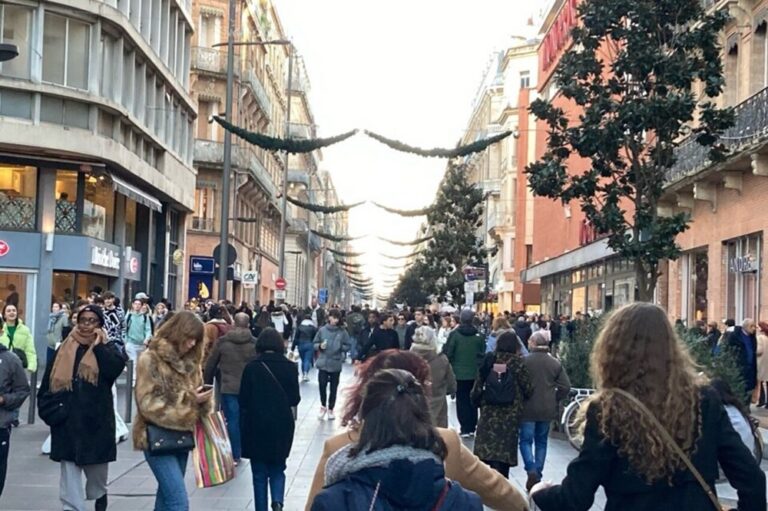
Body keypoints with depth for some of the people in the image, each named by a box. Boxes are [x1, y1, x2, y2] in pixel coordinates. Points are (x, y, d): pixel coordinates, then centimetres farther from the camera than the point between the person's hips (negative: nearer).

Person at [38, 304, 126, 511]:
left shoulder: (107, 349, 2)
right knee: (70, 478, -1)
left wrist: (98, 345, -14)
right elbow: (47, 382, 7)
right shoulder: (64, 350, 6)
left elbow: (116, 367, -19)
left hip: (96, 422, -1)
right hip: (67, 423, 1)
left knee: (97, 474, 15)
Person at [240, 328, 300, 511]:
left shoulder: (251, 367, -8)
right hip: (281, 425, 1)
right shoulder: (290, 367, -5)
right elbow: (295, 399, -1)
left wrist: (243, 426, 5)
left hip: (256, 426, -1)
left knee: (259, 473, 11)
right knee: (277, 469, 16)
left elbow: (244, 400, -6)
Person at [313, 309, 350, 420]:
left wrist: (340, 347, -18)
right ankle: (323, 406, 17)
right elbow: (315, 344, 5)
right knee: (322, 385, -6)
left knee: (333, 388, 9)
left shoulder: (342, 332, -4)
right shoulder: (322, 330, -2)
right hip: (323, 363, 0)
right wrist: (320, 346, -16)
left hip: (336, 364, 0)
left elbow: (347, 346, 1)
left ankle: (330, 409, 24)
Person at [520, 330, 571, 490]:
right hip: (547, 409, 3)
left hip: (528, 408, -3)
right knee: (541, 442, 15)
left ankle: (531, 470, -15)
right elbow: (565, 387, -3)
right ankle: (538, 475, 16)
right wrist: (554, 399, 11)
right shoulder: (556, 363, -1)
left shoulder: (524, 361, -11)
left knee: (526, 440, 5)